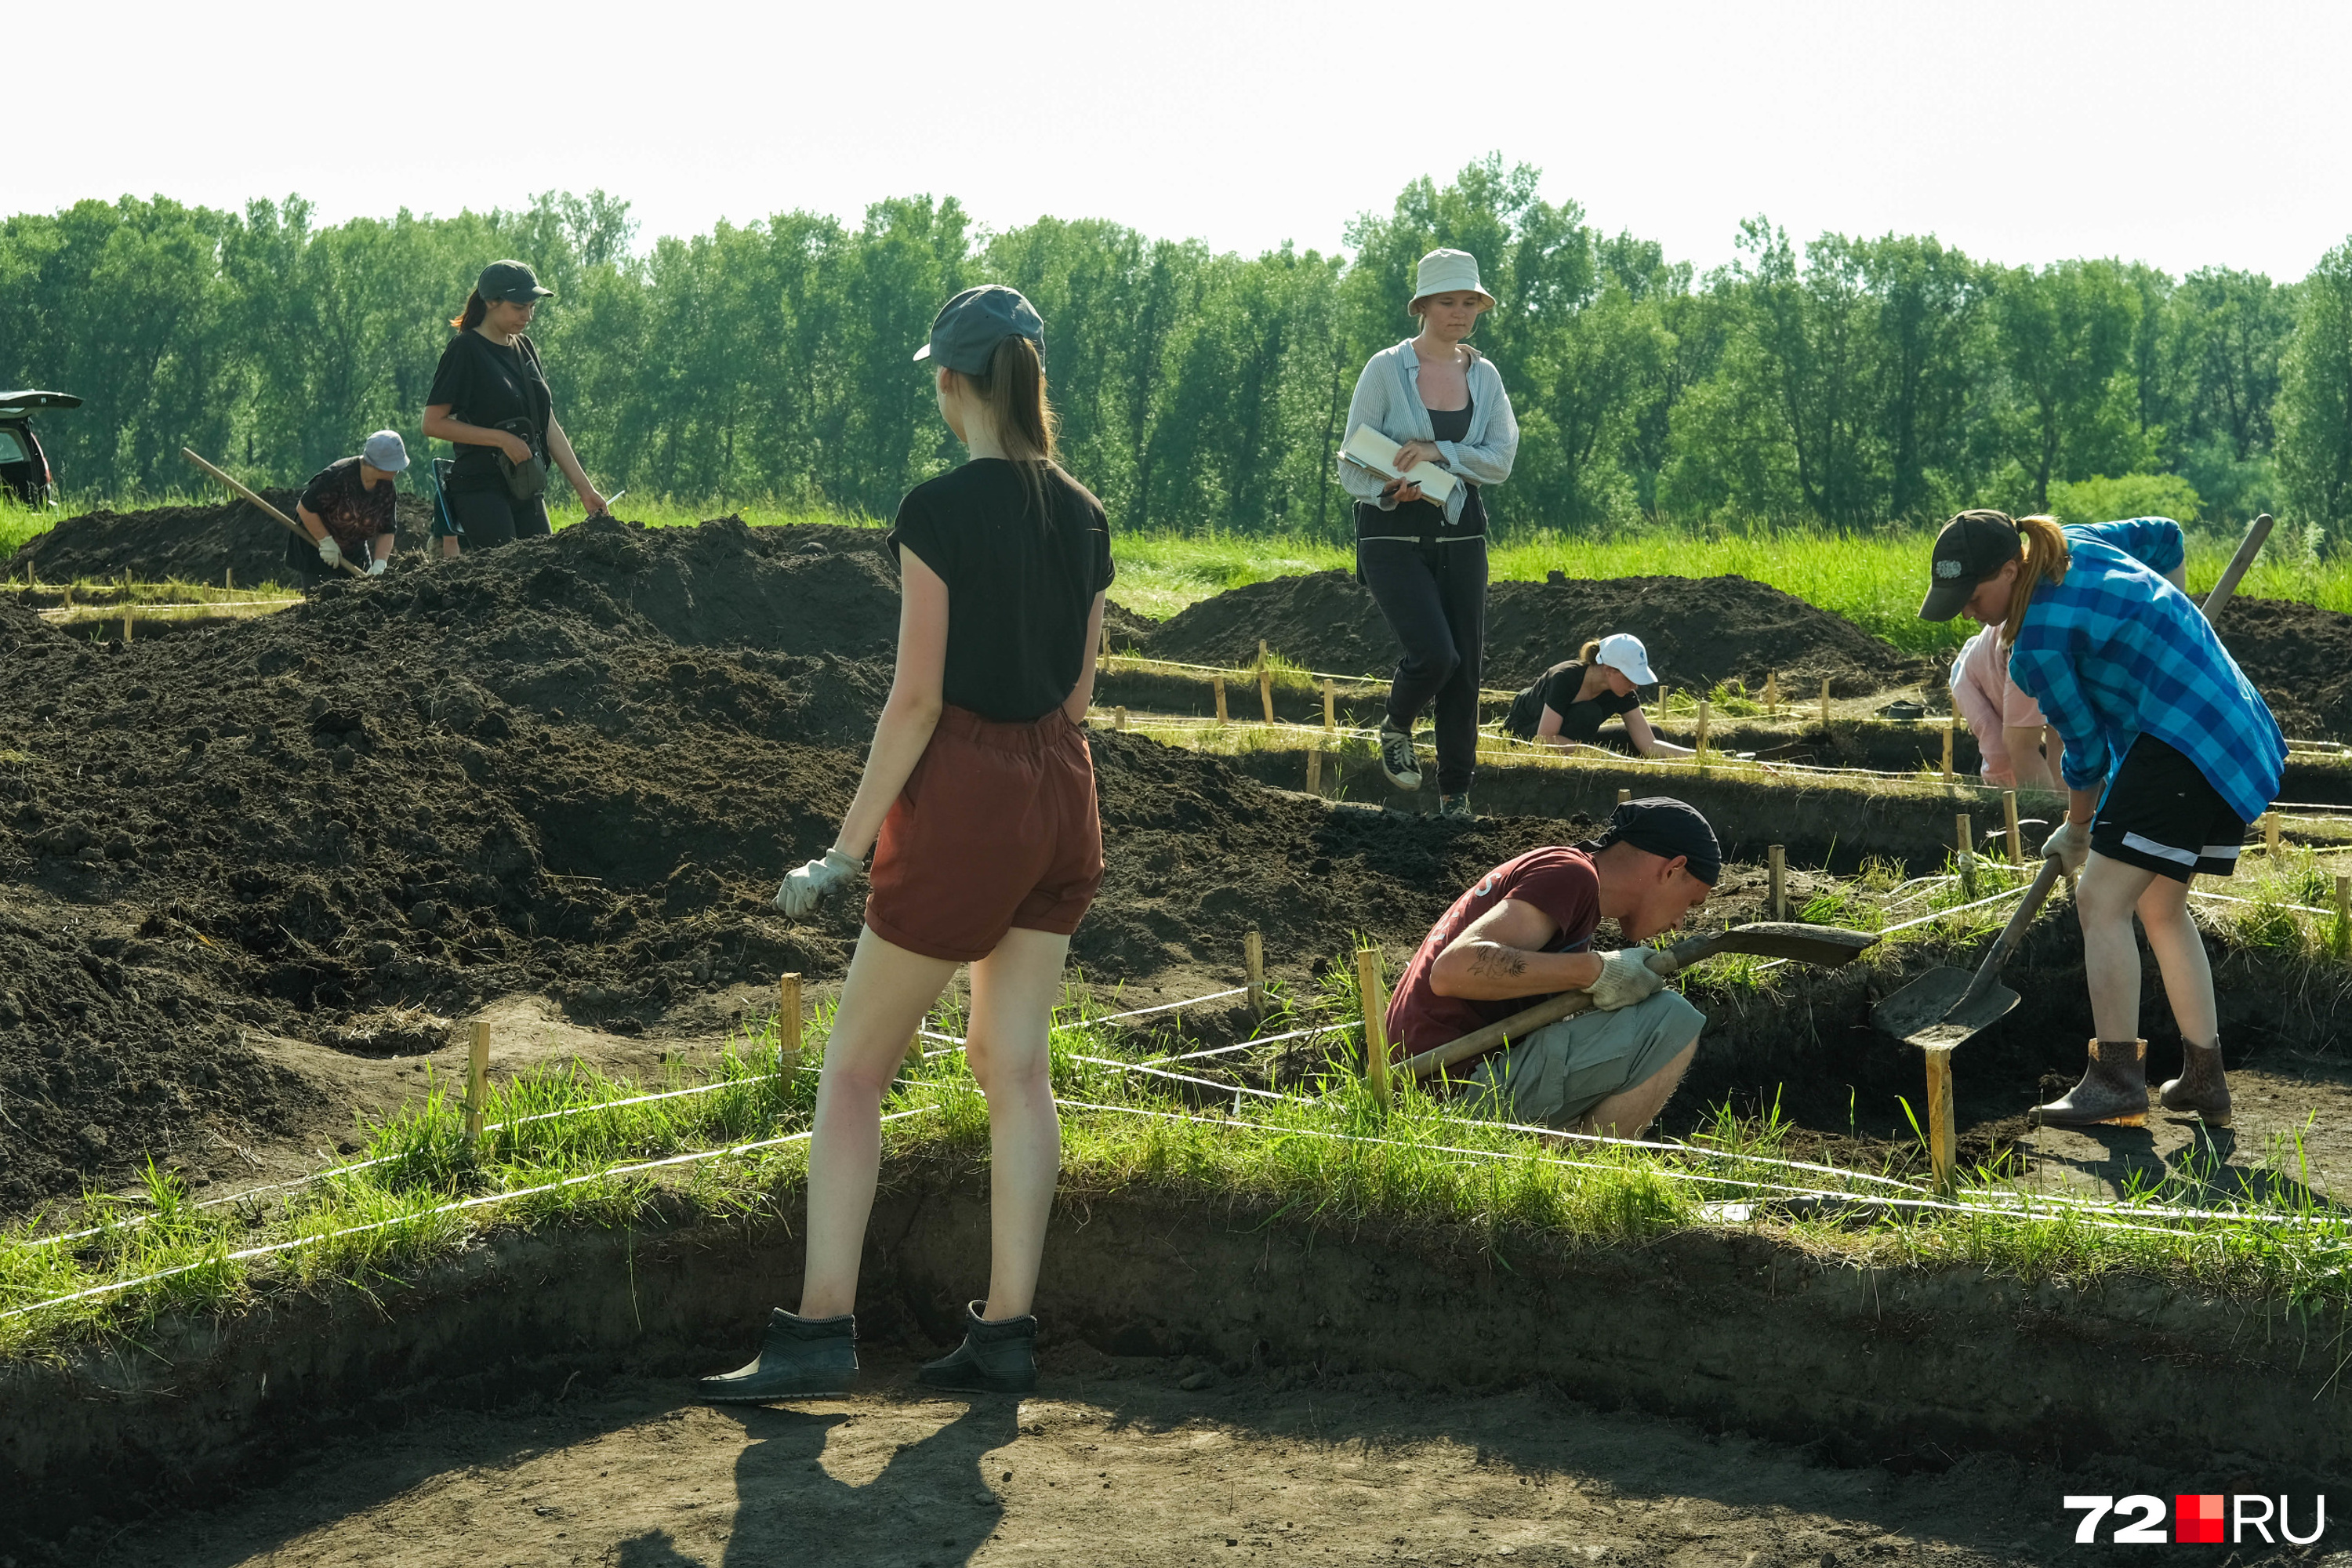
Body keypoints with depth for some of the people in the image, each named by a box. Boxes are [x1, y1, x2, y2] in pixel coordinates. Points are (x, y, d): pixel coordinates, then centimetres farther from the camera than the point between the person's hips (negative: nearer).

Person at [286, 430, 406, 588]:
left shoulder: (386, 486, -8)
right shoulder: (339, 476, -28)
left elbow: (386, 531, -2)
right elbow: (305, 508, -24)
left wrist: (380, 563, -16)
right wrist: (326, 542, -21)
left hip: (354, 551, 6)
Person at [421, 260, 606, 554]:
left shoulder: (525, 348, 14)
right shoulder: (465, 350, -7)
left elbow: (548, 427, 14)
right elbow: (433, 424, -10)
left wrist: (584, 488, 9)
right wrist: (502, 439, -15)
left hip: (527, 491, 7)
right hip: (481, 488, -7)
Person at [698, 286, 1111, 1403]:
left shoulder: (940, 510, -13)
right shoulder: (1082, 516, 7)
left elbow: (916, 697, -16)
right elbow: (1077, 690, 12)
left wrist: (846, 851, -11)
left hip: (964, 797, -7)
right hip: (1063, 794, 7)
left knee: (855, 1068, 3)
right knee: (1015, 1069, 11)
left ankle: (819, 1331, 0)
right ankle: (1006, 1333, 11)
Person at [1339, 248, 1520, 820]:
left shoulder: (1485, 376, 7)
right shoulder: (1386, 369, -5)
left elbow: (1501, 460, -2)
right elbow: (1352, 465, -5)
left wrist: (1441, 453, -18)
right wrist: (1391, 490, -25)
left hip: (1460, 533, 4)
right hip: (1393, 536, -4)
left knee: (1466, 667, 2)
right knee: (1434, 654, -19)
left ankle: (1457, 795, 15)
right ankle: (1395, 727, 14)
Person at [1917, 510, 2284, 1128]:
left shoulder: (2038, 647, -16)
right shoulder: (2072, 545, 9)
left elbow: (2086, 750, -6)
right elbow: (2165, 536, 26)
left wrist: (2076, 831, 12)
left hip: (2178, 747, -11)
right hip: (2237, 741, 11)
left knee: (2100, 902, -10)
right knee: (2161, 910, 17)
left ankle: (2116, 1078, -12)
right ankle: (2204, 1078, 17)